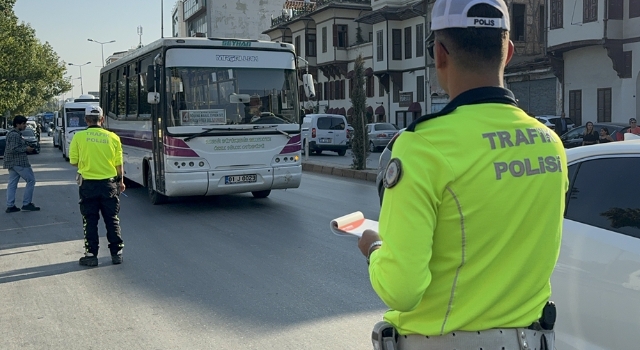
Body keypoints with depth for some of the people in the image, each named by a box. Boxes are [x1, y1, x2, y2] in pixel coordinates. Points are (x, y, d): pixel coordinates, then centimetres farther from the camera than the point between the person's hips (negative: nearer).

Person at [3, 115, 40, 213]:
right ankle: (26, 204, -1)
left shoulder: (11, 133, 17)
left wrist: (26, 147, 13)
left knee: (12, 184, 9)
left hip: (12, 163, 10)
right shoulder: (15, 135, -16)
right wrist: (26, 149, -14)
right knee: (31, 180, -2)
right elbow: (13, 149, -24)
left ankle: (10, 206, 9)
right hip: (19, 162, -10)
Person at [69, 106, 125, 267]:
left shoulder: (79, 137, -7)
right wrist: (121, 181, 17)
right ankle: (116, 253, 15)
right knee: (112, 219, 11)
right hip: (109, 184, 1)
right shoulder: (113, 137, -3)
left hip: (88, 184, -1)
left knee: (90, 220, 8)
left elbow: (73, 161, -1)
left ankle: (91, 254, 9)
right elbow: (118, 164, 2)